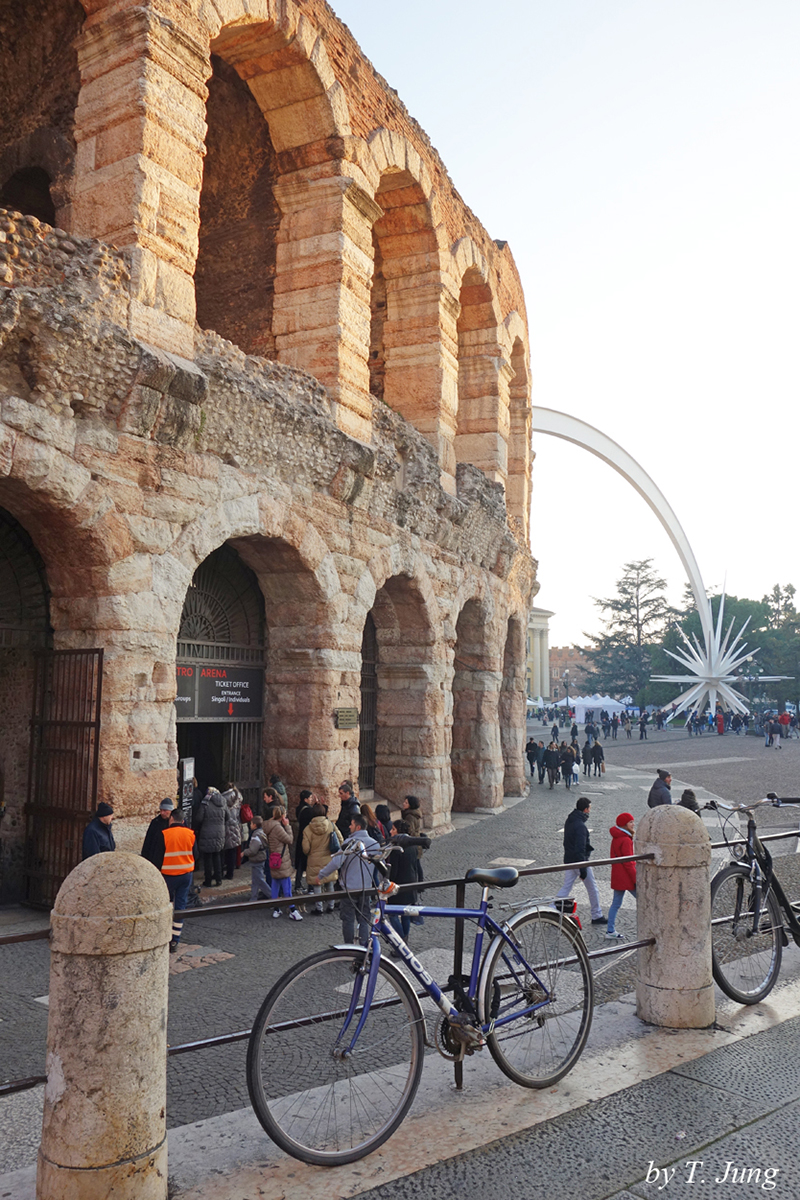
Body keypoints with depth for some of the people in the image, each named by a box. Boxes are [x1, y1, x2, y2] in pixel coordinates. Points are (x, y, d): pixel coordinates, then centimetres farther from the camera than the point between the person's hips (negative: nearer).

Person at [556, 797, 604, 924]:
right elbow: (580, 848, -24)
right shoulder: (581, 826, -22)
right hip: (579, 861, -8)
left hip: (568, 860, 8)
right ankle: (597, 916, 21)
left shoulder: (569, 821, 6)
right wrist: (583, 869, -22)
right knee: (592, 887, 9)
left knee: (566, 888, 11)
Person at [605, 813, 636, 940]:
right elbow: (628, 862, -19)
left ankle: (610, 931, 13)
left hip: (617, 876, 9)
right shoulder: (625, 840, -18)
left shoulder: (615, 838, 11)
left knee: (616, 903, 12)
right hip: (626, 877, -9)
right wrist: (636, 878, -16)